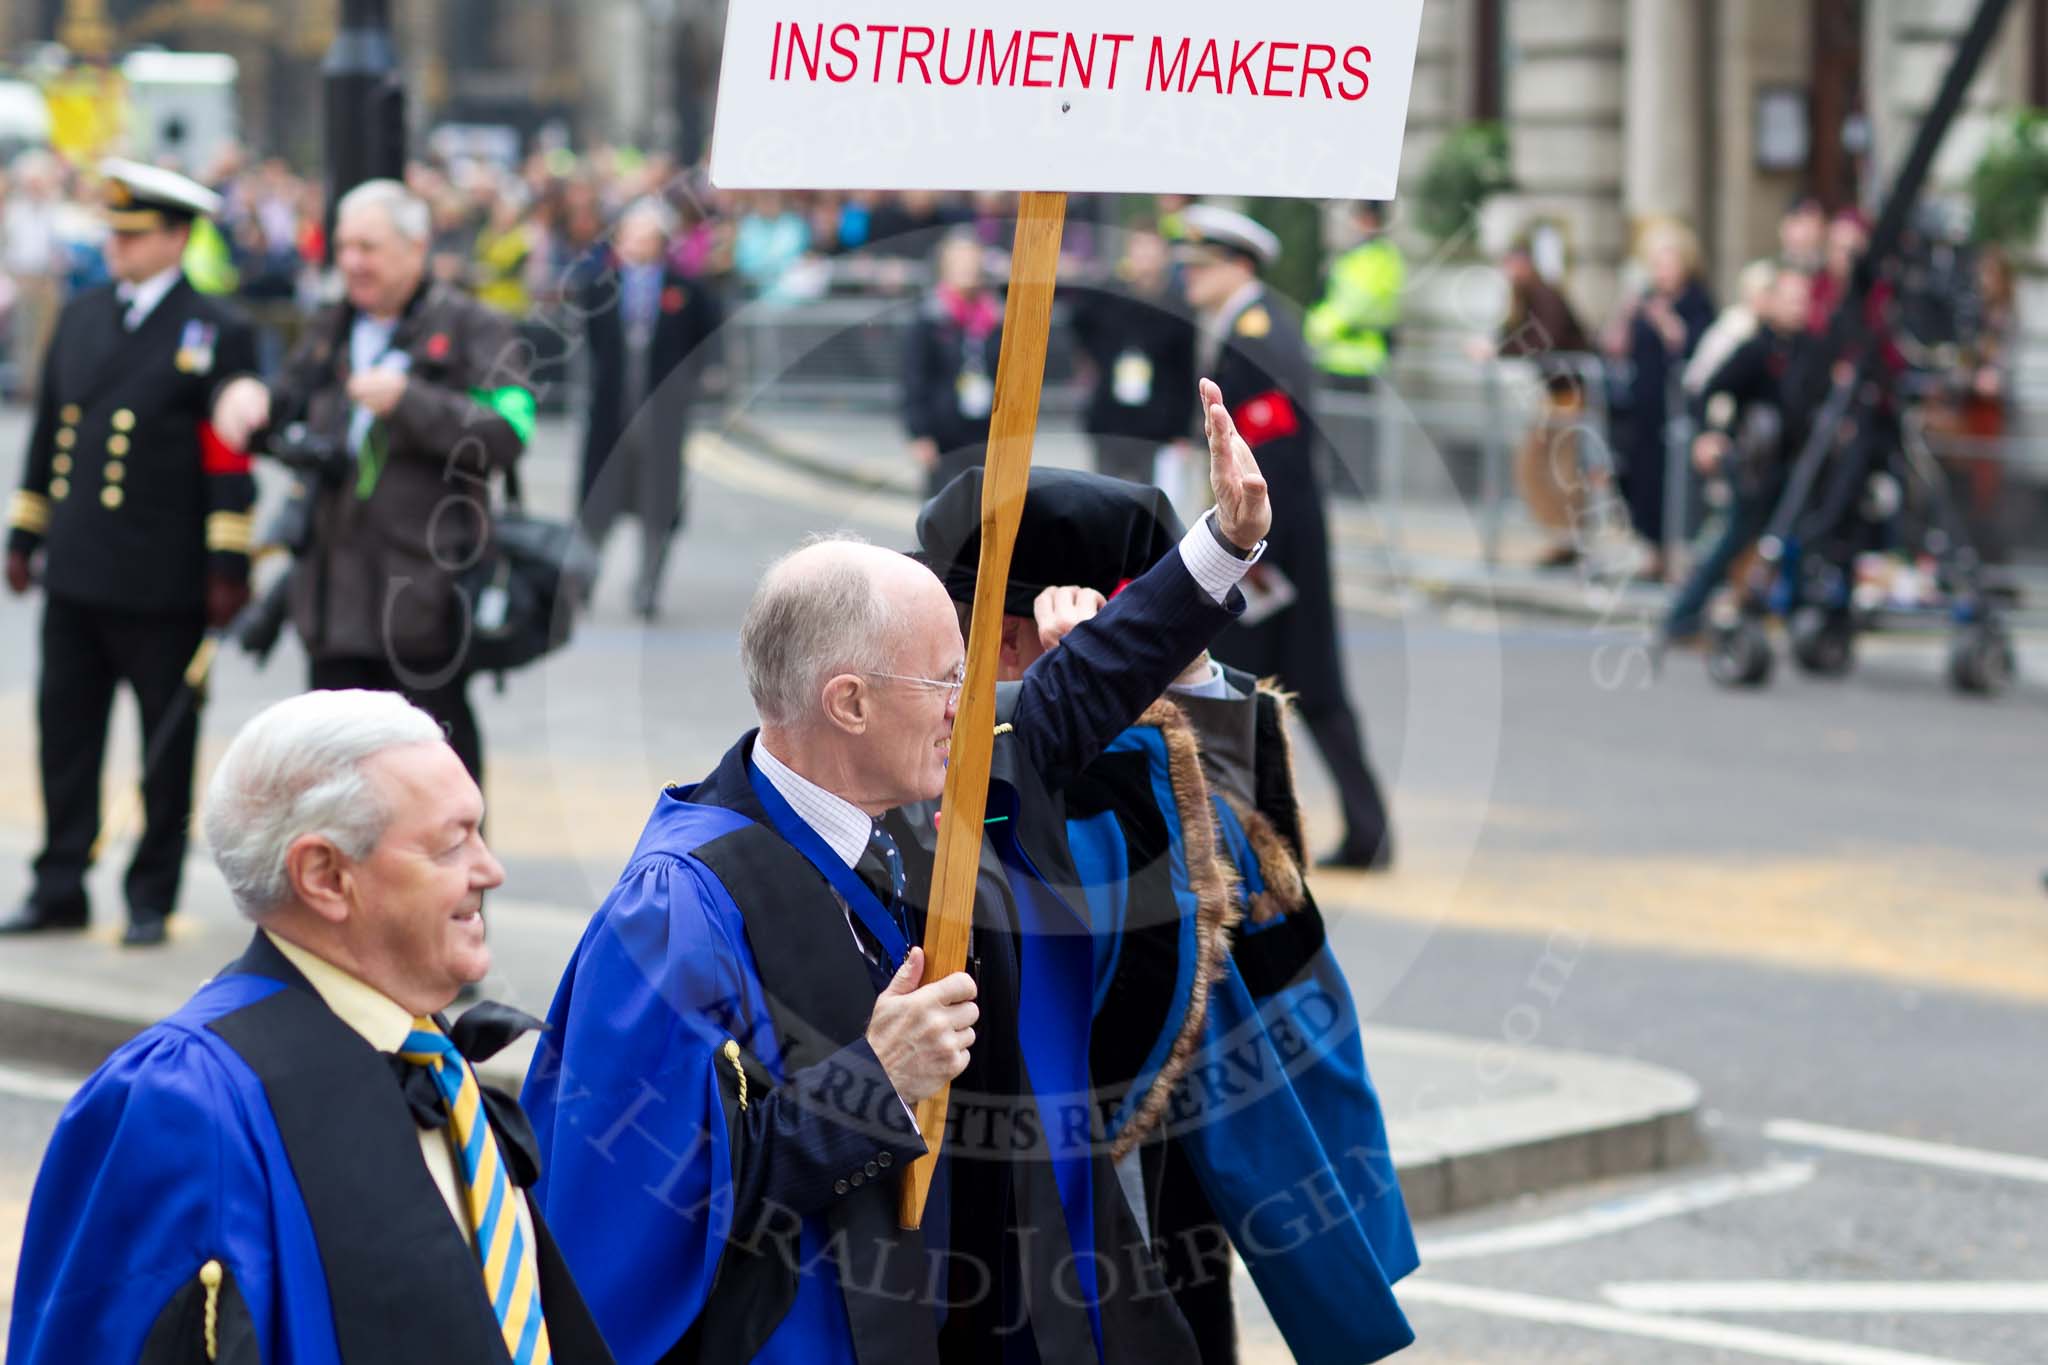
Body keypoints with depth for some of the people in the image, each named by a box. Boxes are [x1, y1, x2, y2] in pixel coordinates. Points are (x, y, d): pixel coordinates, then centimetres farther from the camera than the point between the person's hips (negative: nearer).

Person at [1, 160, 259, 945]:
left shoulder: (214, 336, -5)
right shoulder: (80, 319, 11)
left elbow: (231, 461, -8)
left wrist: (229, 569, -11)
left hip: (162, 585, -5)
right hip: (77, 573, 5)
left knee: (166, 746, 5)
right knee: (65, 732, 7)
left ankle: (153, 897, 14)